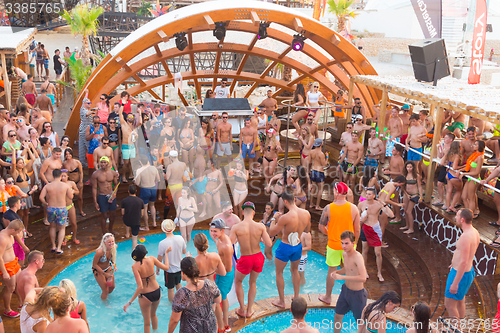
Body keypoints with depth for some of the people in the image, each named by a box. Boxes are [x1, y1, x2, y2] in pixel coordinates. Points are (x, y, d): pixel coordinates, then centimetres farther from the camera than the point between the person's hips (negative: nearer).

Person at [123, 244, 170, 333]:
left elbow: (140, 287, -27)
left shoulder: (135, 266, -22)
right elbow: (166, 267, -1)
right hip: (157, 292, 5)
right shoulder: (151, 259, -13)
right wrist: (166, 253, 12)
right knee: (153, 314, 33)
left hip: (145, 296, -5)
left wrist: (130, 302, -24)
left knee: (147, 322, 17)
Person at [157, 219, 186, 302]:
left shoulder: (162, 243, -28)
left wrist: (157, 269, 3)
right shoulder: (180, 238, -16)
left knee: (171, 289, 15)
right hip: (179, 267, 5)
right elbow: (184, 252, -1)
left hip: (169, 270, -4)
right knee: (178, 284, 29)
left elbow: (159, 259, -15)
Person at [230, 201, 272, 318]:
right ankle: (249, 311, 35)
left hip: (245, 260, -2)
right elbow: (269, 244, -14)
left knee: (238, 282, 26)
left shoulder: (236, 228, -19)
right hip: (258, 257, 2)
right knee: (253, 283, 26)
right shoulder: (260, 226, -15)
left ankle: (242, 310, 32)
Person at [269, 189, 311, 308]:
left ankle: (281, 302, 24)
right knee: (295, 270, 29)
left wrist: (274, 219, -4)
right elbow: (307, 230, 8)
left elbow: (271, 233, -18)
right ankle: (296, 297, 39)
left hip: (285, 247, -5)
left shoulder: (285, 218, -29)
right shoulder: (306, 214, -11)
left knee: (279, 272, 16)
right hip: (298, 246, 5)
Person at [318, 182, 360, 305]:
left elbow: (321, 227, -7)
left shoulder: (328, 208, -14)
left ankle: (328, 297, 28)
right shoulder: (353, 208, -11)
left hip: (333, 244, -1)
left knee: (331, 271, 13)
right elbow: (357, 230, -4)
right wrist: (354, 243, 11)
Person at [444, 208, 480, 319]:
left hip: (460, 274, -10)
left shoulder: (465, 237, -28)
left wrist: (455, 283, -26)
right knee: (460, 301, 26)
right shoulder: (475, 232, 2)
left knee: (449, 304, 2)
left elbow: (464, 262, -29)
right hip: (469, 271, 10)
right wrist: (455, 263, 31)